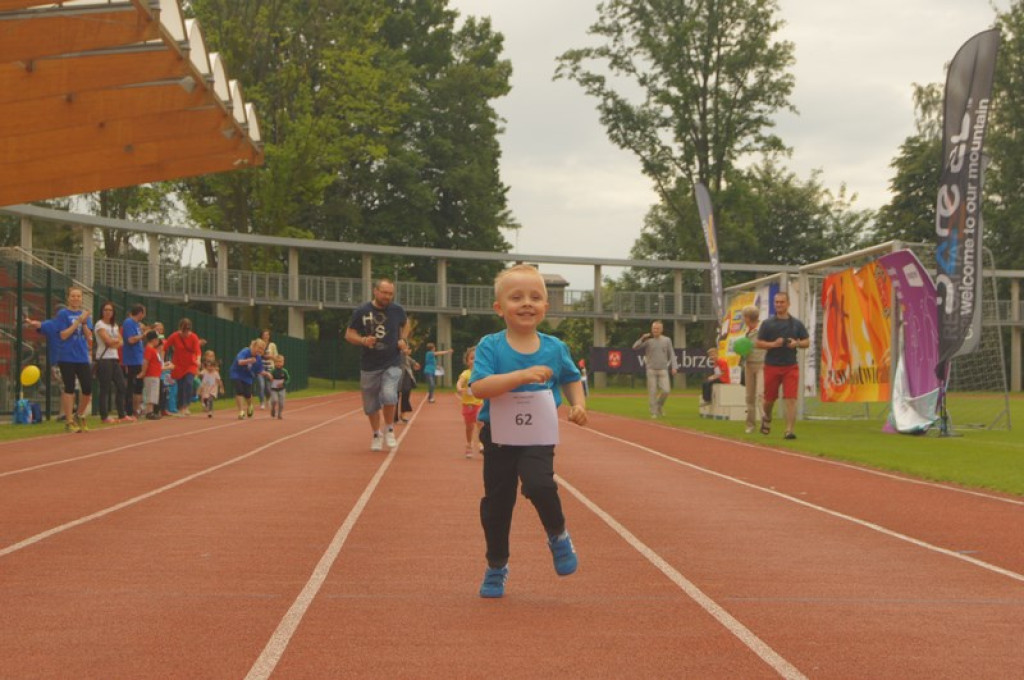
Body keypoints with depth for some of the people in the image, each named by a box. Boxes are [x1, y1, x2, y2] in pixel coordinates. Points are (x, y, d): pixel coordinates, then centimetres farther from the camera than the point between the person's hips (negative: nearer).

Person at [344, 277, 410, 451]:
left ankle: (389, 429, 2)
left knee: (388, 395, -23)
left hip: (392, 363, -1)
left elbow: (405, 324, 20)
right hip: (369, 365, 1)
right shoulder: (362, 311, -7)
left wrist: (404, 340, 2)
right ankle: (376, 435, 34)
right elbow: (349, 334, -1)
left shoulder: (397, 310, -2)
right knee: (371, 404, 9)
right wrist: (363, 340, -20)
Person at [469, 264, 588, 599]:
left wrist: (578, 403, -2)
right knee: (496, 501, 8)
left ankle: (558, 534, 5)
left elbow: (571, 378, 18)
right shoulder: (490, 346, -9)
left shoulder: (554, 348, 0)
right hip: (499, 437, 0)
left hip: (539, 437, 0)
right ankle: (496, 567, 27)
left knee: (539, 485, -25)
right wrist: (522, 376, -32)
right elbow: (479, 386, -23)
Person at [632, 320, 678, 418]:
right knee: (652, 392, -3)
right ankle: (654, 412, 5)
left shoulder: (667, 340, 8)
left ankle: (659, 405, 18)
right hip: (651, 370, -1)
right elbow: (635, 347, -7)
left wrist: (674, 367, -3)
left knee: (666, 390, -9)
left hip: (663, 370, 1)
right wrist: (642, 339, -20)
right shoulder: (648, 340, 2)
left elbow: (671, 354, 9)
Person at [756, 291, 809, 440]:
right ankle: (767, 418, 43)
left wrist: (796, 343, -10)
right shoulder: (768, 324, 2)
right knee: (769, 398, 12)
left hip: (791, 366, 0)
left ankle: (789, 430, -12)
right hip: (772, 366, 0)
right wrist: (773, 344, -14)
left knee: (791, 399, -11)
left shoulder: (796, 324, 6)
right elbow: (758, 343, 1)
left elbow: (807, 342, 11)